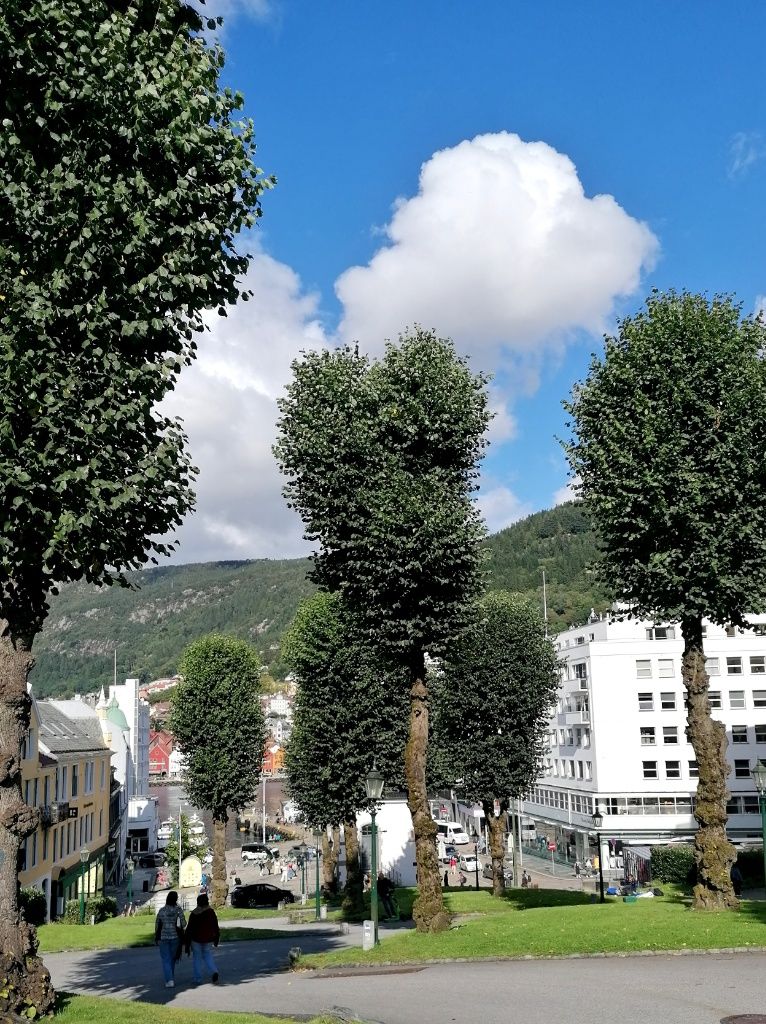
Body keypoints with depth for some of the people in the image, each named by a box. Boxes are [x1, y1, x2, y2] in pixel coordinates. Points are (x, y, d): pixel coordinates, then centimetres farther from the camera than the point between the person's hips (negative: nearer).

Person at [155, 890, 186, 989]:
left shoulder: (161, 910, -4)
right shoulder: (178, 909, -8)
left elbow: (157, 925, 3)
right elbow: (183, 924, -12)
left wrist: (156, 938, 15)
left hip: (163, 937, -1)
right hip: (175, 937, 1)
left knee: (166, 960, 2)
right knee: (172, 959, 19)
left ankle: (170, 981, -11)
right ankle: (171, 978, 29)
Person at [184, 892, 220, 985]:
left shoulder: (194, 913, -10)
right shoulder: (211, 912, -3)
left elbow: (189, 928, -7)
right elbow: (216, 927, 3)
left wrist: (187, 942, -1)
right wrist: (216, 939, 14)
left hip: (196, 939, -2)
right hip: (208, 939, 2)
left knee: (196, 958, 10)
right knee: (207, 955, 17)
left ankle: (197, 979, 11)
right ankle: (214, 972, -6)